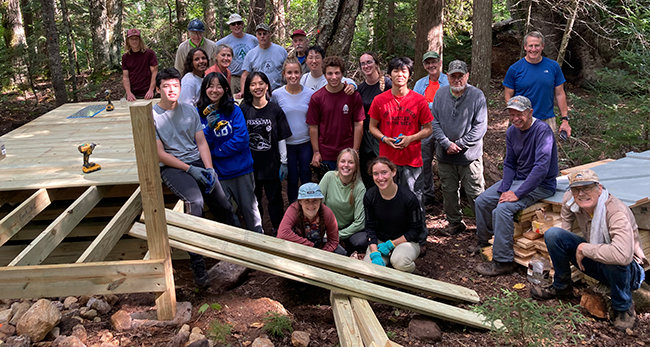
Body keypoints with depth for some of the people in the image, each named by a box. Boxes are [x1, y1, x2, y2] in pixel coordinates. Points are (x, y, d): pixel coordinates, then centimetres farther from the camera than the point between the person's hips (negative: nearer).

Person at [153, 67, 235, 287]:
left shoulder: (190, 111, 13)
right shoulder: (152, 116, -1)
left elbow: (201, 142, 11)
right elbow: (160, 153, -6)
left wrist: (209, 169, -5)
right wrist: (190, 169, -13)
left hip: (197, 162, 5)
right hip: (171, 167, -5)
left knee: (224, 207, -10)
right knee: (195, 202, -31)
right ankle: (197, 265, -25)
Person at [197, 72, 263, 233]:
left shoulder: (234, 110, -6)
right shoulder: (199, 113, -1)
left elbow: (242, 139, -14)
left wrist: (214, 152, -14)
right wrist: (209, 127, -24)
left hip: (241, 170, -1)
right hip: (217, 173, 1)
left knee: (249, 207, 12)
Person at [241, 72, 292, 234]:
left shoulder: (275, 110, -3)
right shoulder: (244, 110, -1)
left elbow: (281, 139, 0)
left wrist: (284, 162, -1)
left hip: (272, 163, -1)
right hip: (251, 164, 1)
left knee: (274, 197, 8)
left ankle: (278, 231, 24)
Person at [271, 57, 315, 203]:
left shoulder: (310, 94, -3)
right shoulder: (276, 94, -5)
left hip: (306, 143, 1)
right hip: (287, 144, 0)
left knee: (306, 179, 8)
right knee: (292, 180, 9)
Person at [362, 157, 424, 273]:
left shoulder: (408, 197, -20)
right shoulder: (369, 196, -9)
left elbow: (416, 229, -10)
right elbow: (370, 227, -2)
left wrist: (391, 244, -14)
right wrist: (375, 253, -17)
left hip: (407, 241, -3)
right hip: (380, 241, 3)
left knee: (399, 261, -36)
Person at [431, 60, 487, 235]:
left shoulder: (477, 95, -7)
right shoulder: (441, 93, 4)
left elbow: (480, 126, -9)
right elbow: (434, 121, 3)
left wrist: (460, 144, -13)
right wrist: (446, 143, -10)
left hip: (470, 155, -4)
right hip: (445, 155, 4)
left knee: (475, 193, 0)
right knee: (448, 191, 14)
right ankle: (455, 223, 31)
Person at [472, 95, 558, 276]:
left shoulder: (542, 130, -22)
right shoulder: (511, 132, 3)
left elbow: (541, 167, -29)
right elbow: (509, 164, 9)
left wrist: (517, 193, -29)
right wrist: (504, 190, -7)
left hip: (540, 184, -8)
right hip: (517, 178, 8)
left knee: (502, 209, -27)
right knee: (482, 201, 3)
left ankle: (503, 261, -18)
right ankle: (484, 241, 26)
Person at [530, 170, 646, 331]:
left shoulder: (617, 213, -32)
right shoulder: (570, 200, -12)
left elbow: (623, 255, -48)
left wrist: (584, 249, -34)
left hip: (627, 271, -5)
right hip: (592, 259, 6)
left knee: (615, 261, -42)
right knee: (553, 234, -14)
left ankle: (623, 308, -9)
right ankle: (561, 286, 9)